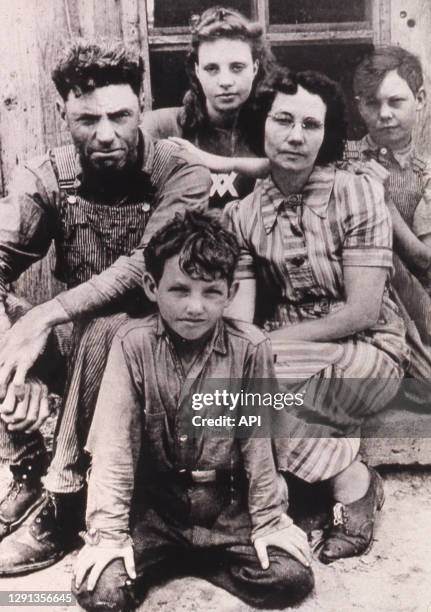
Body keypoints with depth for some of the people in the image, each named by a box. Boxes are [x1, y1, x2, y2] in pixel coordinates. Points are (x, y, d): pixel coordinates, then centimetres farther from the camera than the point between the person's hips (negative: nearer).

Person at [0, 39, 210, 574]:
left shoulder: (181, 175, -15)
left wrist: (45, 317, -38)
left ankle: (62, 499, -22)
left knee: (105, 327, -35)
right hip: (77, 338, 5)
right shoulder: (46, 176, -5)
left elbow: (148, 266, -30)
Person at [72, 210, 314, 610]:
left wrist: (269, 520, 0)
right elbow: (114, 442, -11)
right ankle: (162, 557, 14)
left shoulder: (250, 347, -11)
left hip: (227, 505, 2)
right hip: (153, 503, -1)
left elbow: (257, 437, -4)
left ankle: (181, 559, 10)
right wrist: (108, 532, -14)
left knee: (291, 578, -12)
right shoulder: (132, 344, -11)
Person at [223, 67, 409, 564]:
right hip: (287, 362, 4)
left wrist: (271, 340, -16)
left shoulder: (357, 194, -10)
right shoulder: (241, 214, 0)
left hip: (367, 352, -4)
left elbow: (363, 312, -15)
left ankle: (351, 482, -4)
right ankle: (350, 478, -6)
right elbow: (237, 322, -8)